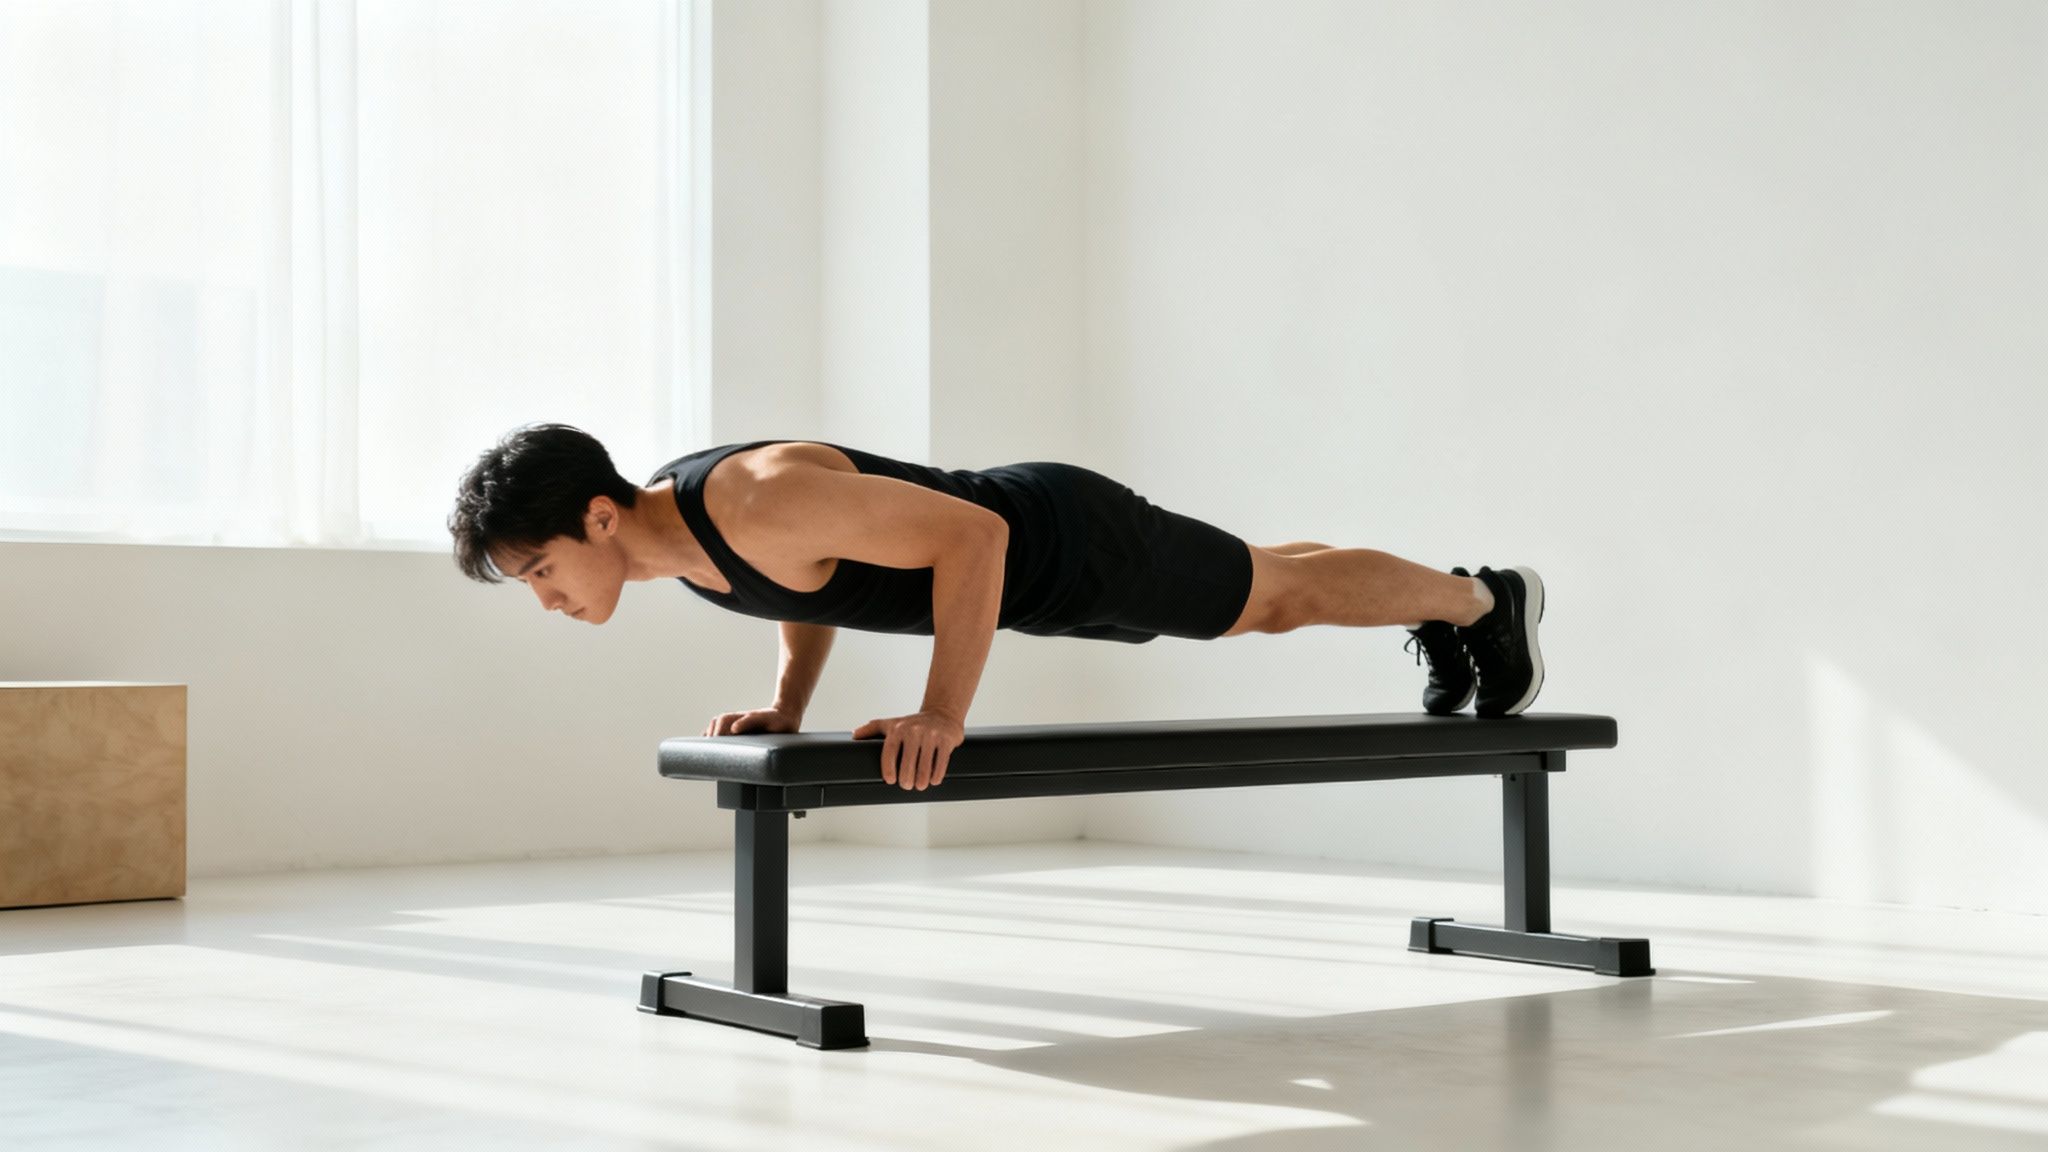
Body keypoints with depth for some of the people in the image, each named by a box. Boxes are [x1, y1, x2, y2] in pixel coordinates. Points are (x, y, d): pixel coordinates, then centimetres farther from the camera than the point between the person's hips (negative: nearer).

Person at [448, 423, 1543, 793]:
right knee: (1259, 597, 29)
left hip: (1066, 540, -8)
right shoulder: (667, 517, -9)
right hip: (1024, 559, 8)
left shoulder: (757, 502, -38)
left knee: (1287, 593, 15)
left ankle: (1482, 598, 41)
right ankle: (1444, 621, 53)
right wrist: (787, 703, 2)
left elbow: (970, 535, -37)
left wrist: (943, 715, -37)